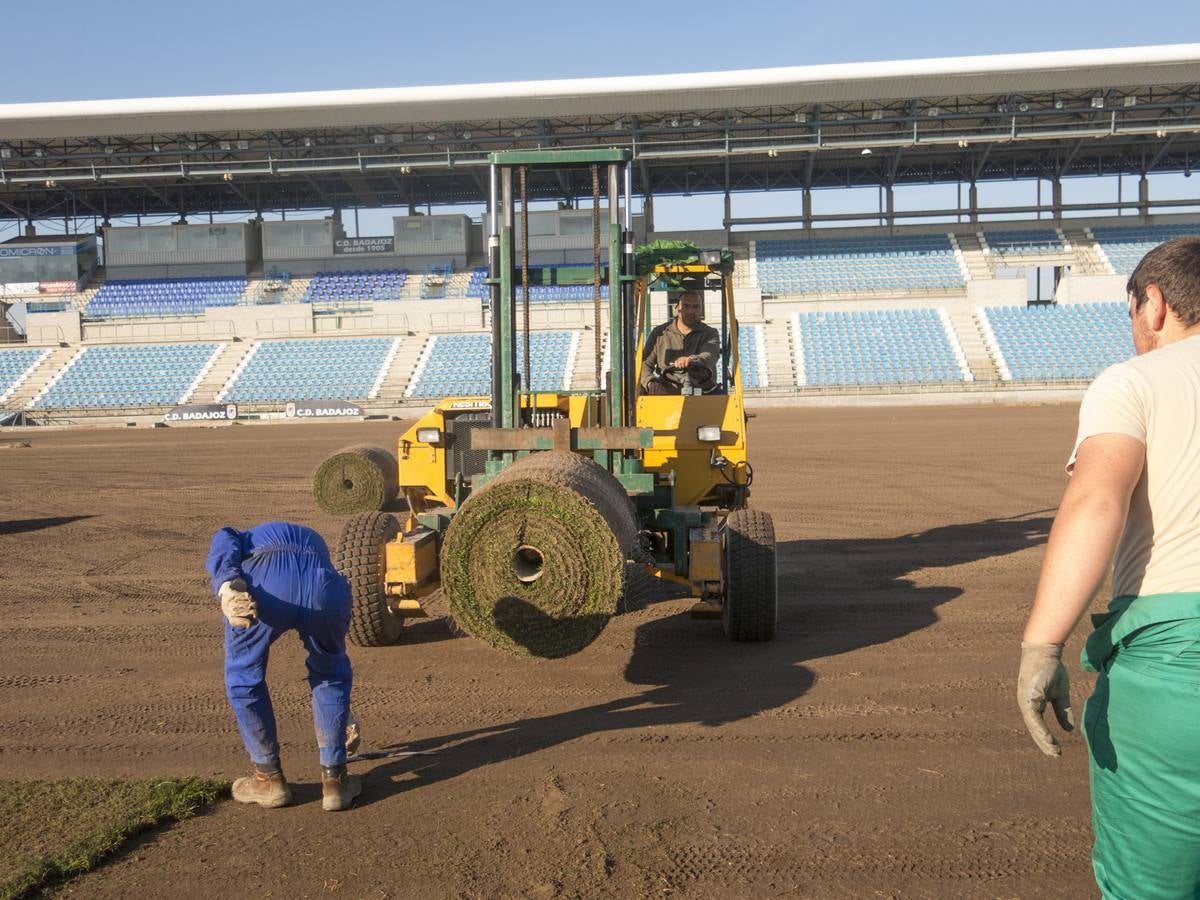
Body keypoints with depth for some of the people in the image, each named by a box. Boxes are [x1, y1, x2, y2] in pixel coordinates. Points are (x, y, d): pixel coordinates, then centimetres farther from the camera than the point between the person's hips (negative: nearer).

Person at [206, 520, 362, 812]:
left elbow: (223, 548, 9)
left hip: (261, 587, -2)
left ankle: (270, 779, 38)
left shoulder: (244, 540, 40)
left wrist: (228, 588, -13)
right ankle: (334, 778, 33)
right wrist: (342, 719, 63)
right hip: (324, 588, 2)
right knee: (332, 674, 32)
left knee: (244, 676, 28)